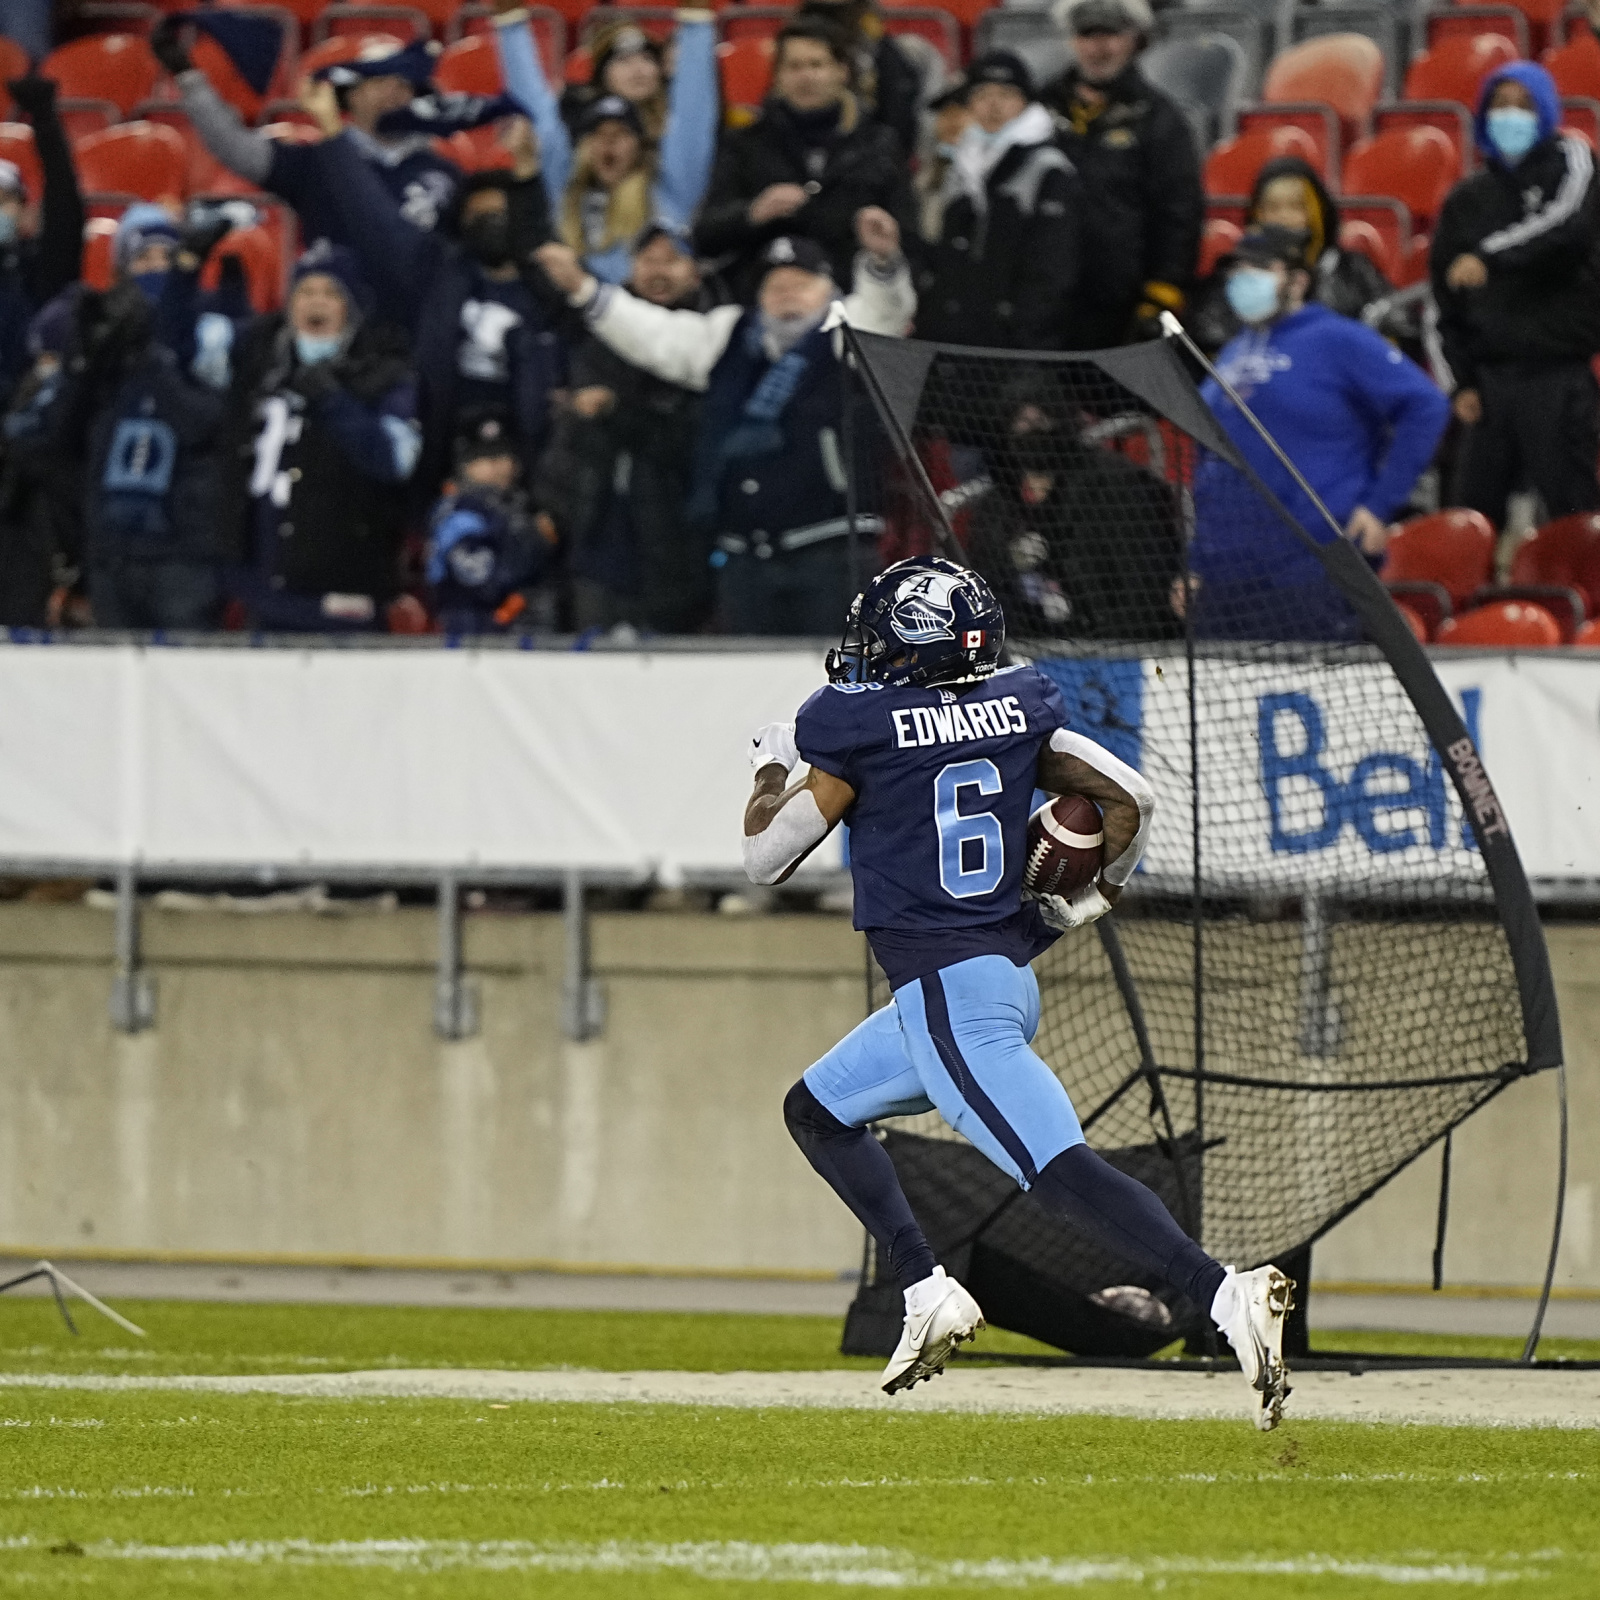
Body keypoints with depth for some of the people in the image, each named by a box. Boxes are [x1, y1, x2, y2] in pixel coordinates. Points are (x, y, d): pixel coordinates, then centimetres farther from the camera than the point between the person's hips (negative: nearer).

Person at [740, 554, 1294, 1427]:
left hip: (944, 994, -9)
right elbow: (1130, 796, 7)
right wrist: (1090, 897, 23)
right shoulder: (1016, 707, 7)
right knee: (817, 1109, 25)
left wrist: (774, 765, 18)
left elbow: (765, 857, -1)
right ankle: (927, 1293, 17)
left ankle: (1226, 1294, -36)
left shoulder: (856, 727, -10)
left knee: (1060, 1171, -20)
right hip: (1009, 976, 9)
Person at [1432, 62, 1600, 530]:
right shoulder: (1467, 199, 14)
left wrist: (1491, 257, -31)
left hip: (1559, 377, -5)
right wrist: (1463, 381, 7)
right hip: (1490, 378, 5)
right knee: (1473, 513, 5)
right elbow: (1448, 300, 16)